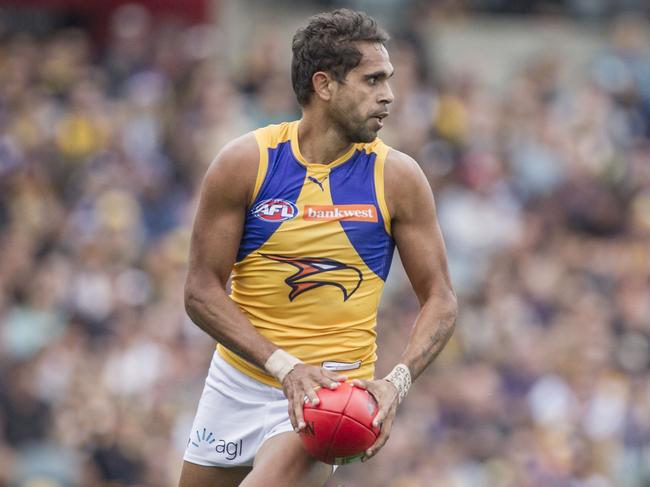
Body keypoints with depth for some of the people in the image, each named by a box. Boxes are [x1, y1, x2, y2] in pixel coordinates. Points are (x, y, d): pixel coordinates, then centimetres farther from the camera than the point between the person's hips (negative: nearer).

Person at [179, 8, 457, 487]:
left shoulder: (397, 177, -8)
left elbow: (440, 300, -3)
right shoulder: (244, 162, -10)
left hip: (331, 391, -3)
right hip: (240, 376, 3)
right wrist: (284, 366, -22)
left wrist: (396, 383, -21)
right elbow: (202, 291, -9)